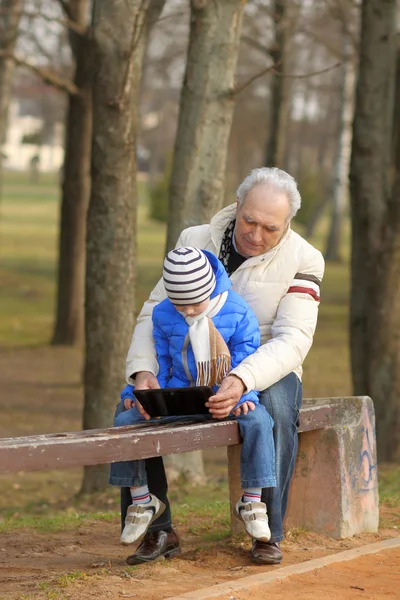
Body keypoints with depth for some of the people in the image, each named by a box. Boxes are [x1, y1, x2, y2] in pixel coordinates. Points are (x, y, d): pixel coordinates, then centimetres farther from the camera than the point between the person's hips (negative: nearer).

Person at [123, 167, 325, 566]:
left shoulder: (303, 260, -10)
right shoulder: (194, 241, -1)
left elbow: (292, 339, -21)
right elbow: (155, 312, -5)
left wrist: (242, 381, -41)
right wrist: (143, 371, -26)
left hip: (266, 371, -2)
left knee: (276, 407, -37)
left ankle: (268, 533, -22)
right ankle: (157, 531, -11)